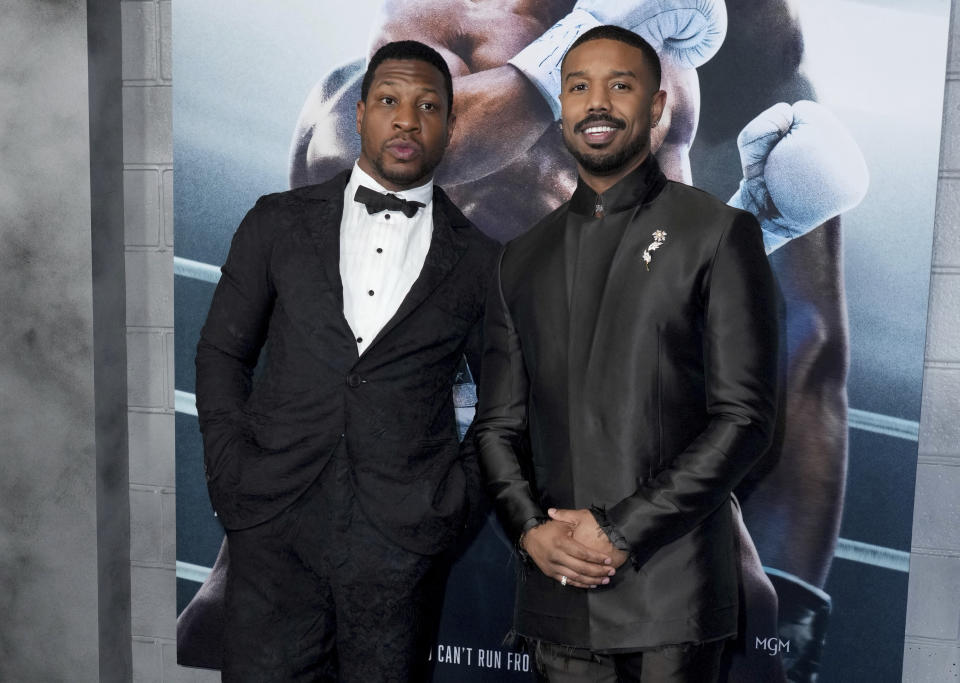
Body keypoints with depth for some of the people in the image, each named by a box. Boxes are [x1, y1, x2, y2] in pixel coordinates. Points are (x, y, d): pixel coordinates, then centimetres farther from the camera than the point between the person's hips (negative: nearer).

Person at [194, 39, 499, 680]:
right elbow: (222, 352, 10)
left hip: (403, 536, 0)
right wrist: (231, 473, 1)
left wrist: (463, 493, 0)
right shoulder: (278, 223, 7)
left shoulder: (479, 261, 5)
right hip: (274, 526, 1)